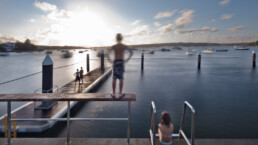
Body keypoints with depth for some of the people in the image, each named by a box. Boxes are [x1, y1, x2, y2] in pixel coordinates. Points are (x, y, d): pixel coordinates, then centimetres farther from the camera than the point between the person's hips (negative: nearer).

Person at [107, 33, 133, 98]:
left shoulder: (114, 46, -1)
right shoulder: (124, 46, 1)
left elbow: (107, 53, -12)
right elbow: (131, 53, 0)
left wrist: (110, 60, -2)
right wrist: (127, 60, 4)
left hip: (115, 62, 0)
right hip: (121, 62, 0)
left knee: (114, 78, 6)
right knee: (121, 78, 4)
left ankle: (113, 93, 14)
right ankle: (120, 93, 8)